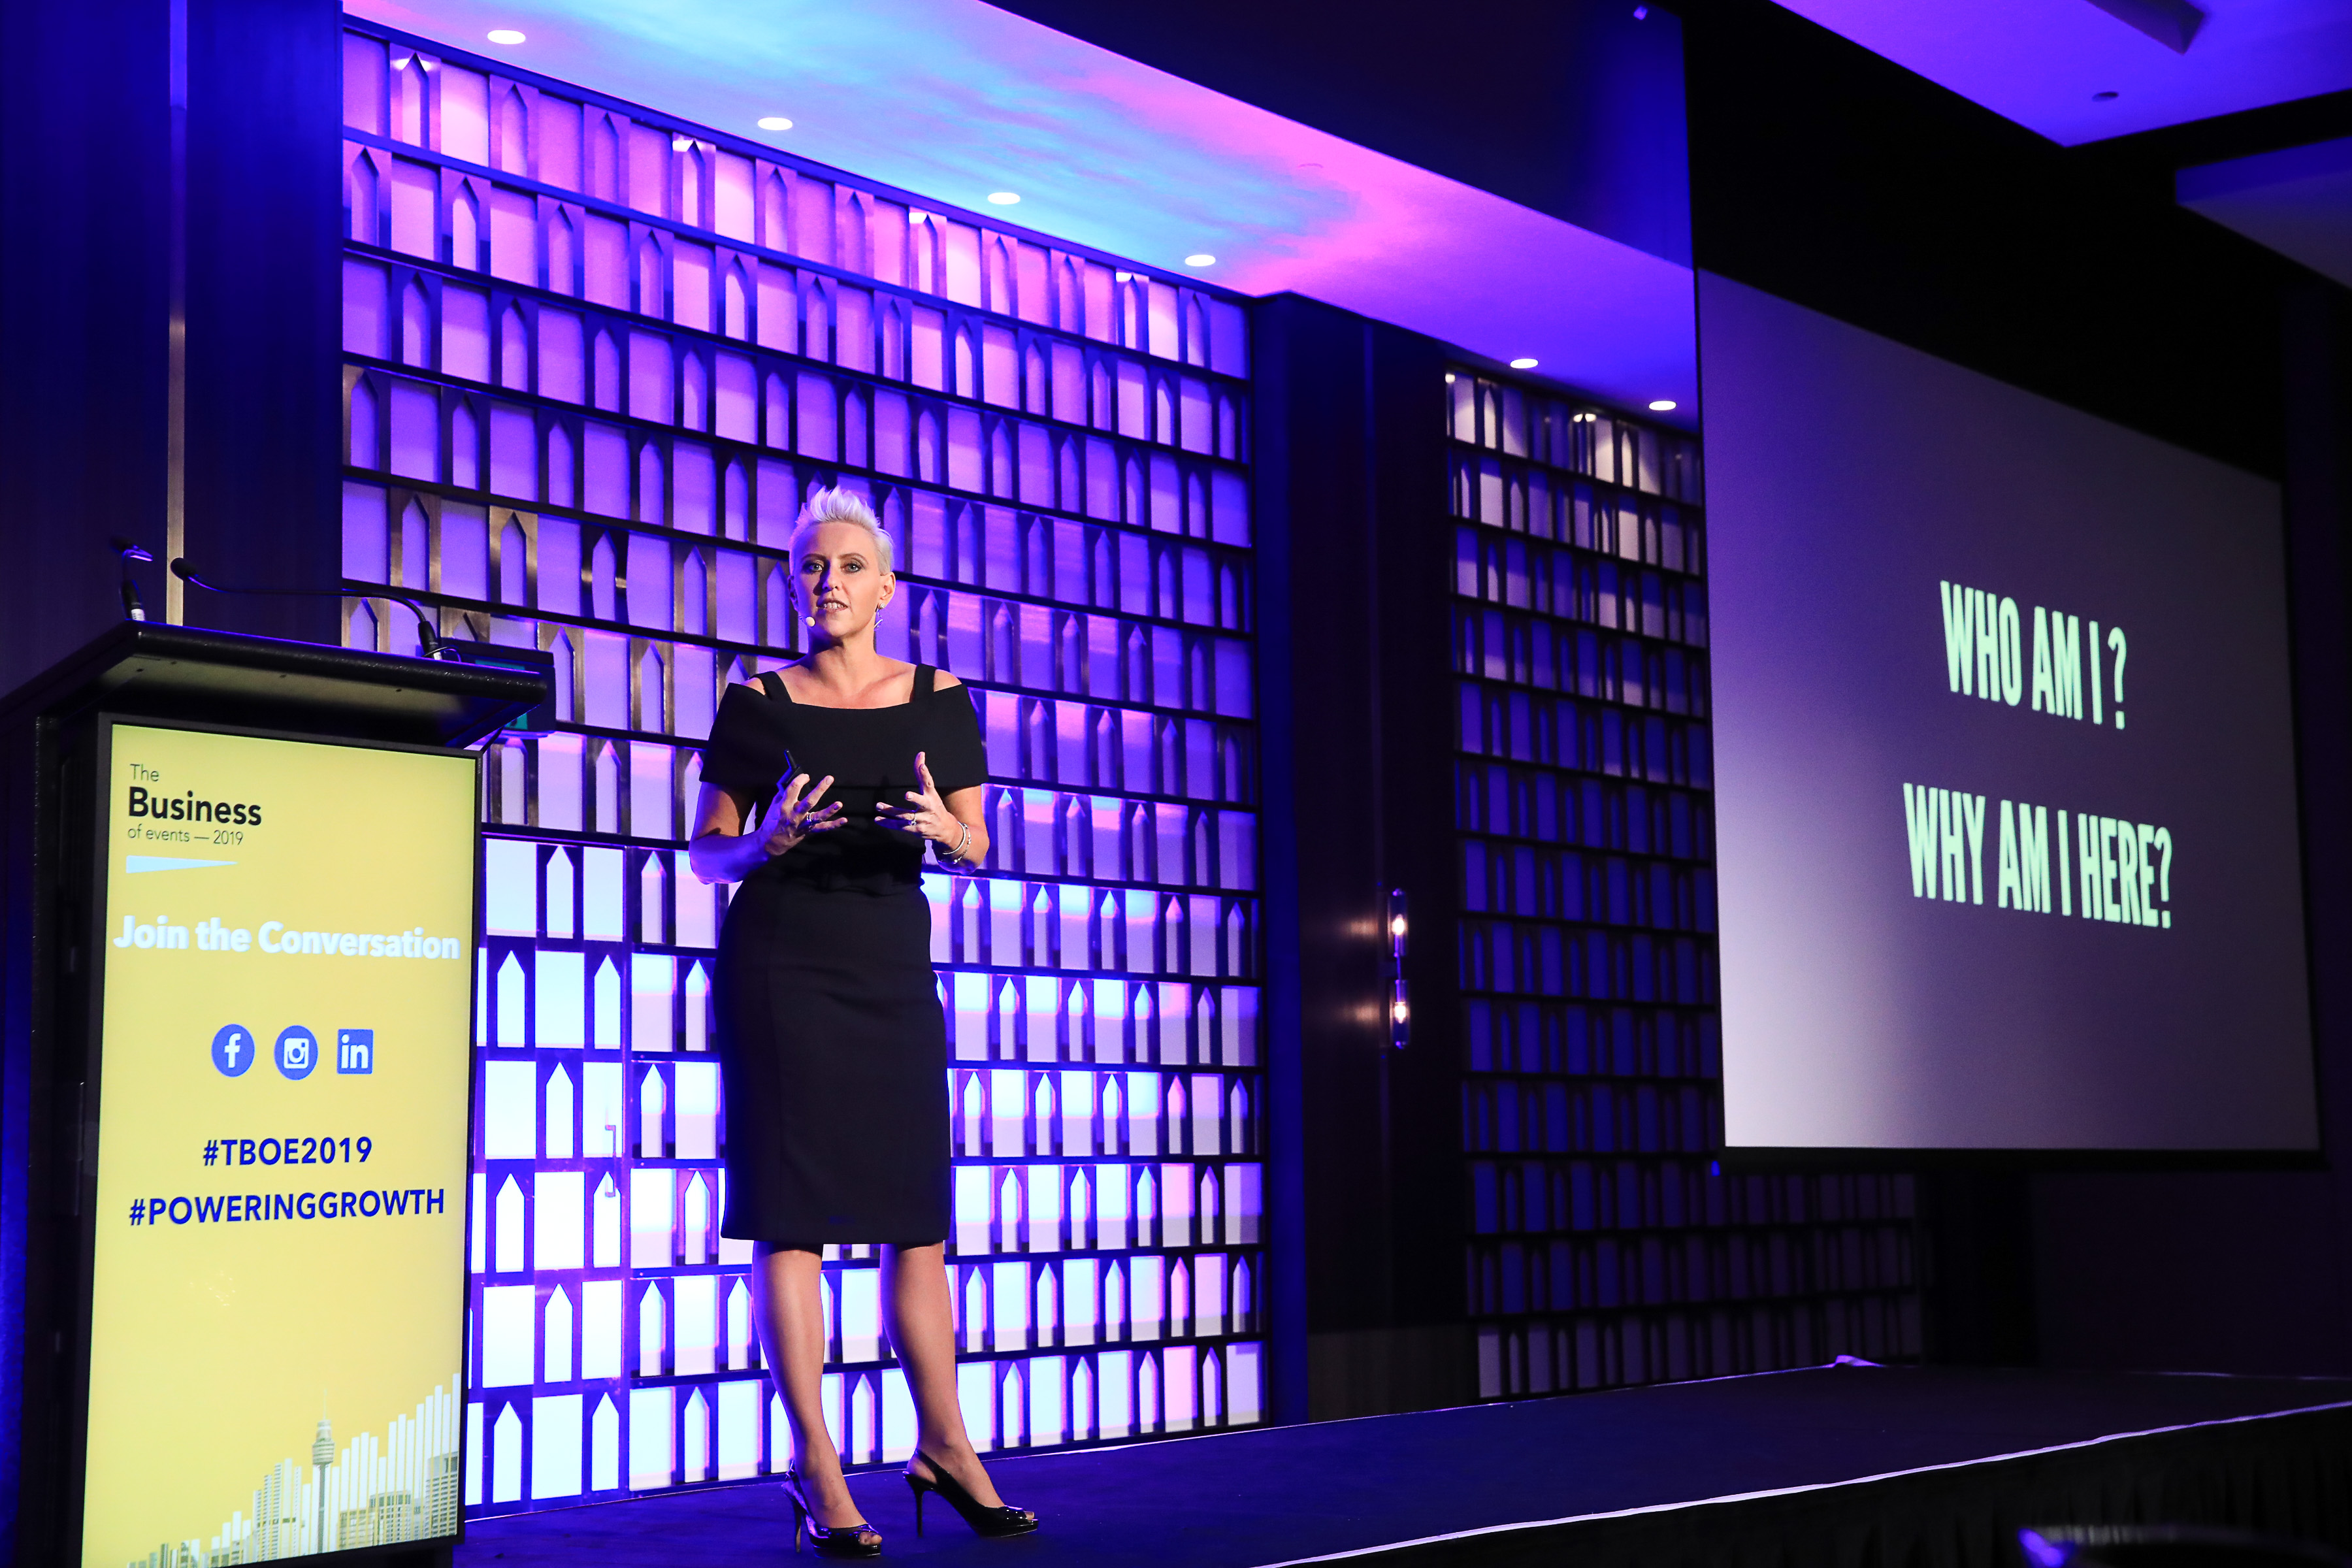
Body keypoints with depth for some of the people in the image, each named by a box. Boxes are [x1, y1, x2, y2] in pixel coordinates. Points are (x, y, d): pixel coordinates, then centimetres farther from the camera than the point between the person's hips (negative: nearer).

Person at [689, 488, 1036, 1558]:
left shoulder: (938, 699, 7)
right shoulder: (758, 704, 0)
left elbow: (974, 846, 9)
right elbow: (705, 855, 3)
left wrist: (942, 828, -14)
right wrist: (765, 842, -18)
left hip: (893, 962, 3)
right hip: (779, 960, -3)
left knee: (917, 1208, 4)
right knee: (791, 1209, -5)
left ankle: (942, 1446, 14)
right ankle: (814, 1468, -2)